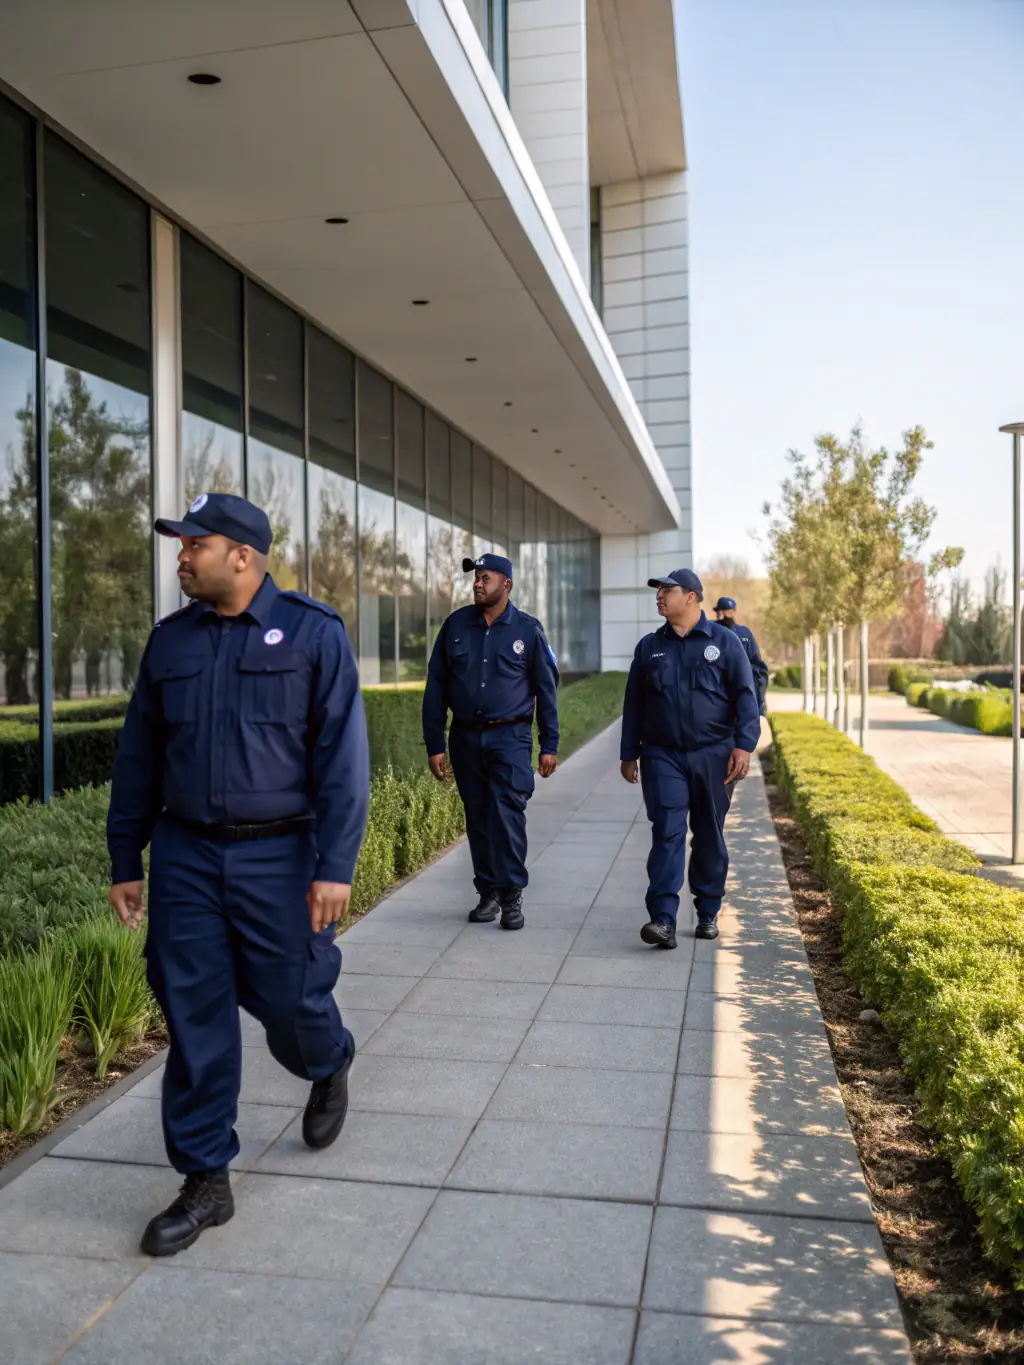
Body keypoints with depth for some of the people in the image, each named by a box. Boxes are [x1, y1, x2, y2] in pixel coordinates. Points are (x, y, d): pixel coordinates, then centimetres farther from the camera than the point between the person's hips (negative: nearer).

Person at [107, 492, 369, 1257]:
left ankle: (330, 1068, 43)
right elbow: (138, 759, 12)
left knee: (288, 997, 7)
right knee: (195, 1018, 6)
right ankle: (205, 1181, 21)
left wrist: (335, 867, -15)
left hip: (278, 856, -3)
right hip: (184, 856, 4)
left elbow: (342, 757, -10)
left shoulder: (313, 634, -6)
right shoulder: (171, 641, 7)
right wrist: (126, 863, 12)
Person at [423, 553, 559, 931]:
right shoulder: (456, 625, 4)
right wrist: (434, 745, 3)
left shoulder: (528, 629, 0)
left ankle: (512, 896, 0)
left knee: (506, 814, -13)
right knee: (477, 818, 10)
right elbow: (435, 687, 6)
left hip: (510, 738, -3)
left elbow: (546, 689, 4)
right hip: (465, 738, 3)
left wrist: (549, 746, 1)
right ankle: (488, 893, 23)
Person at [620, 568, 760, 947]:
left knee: (710, 836, 9)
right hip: (663, 756, 1)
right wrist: (629, 754, 13)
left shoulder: (724, 641, 2)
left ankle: (707, 913, 22)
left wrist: (744, 745, -11)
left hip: (713, 755, -1)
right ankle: (663, 919, -14)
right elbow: (633, 703, 15)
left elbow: (745, 695, -1)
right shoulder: (649, 646, 10)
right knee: (667, 834, -10)